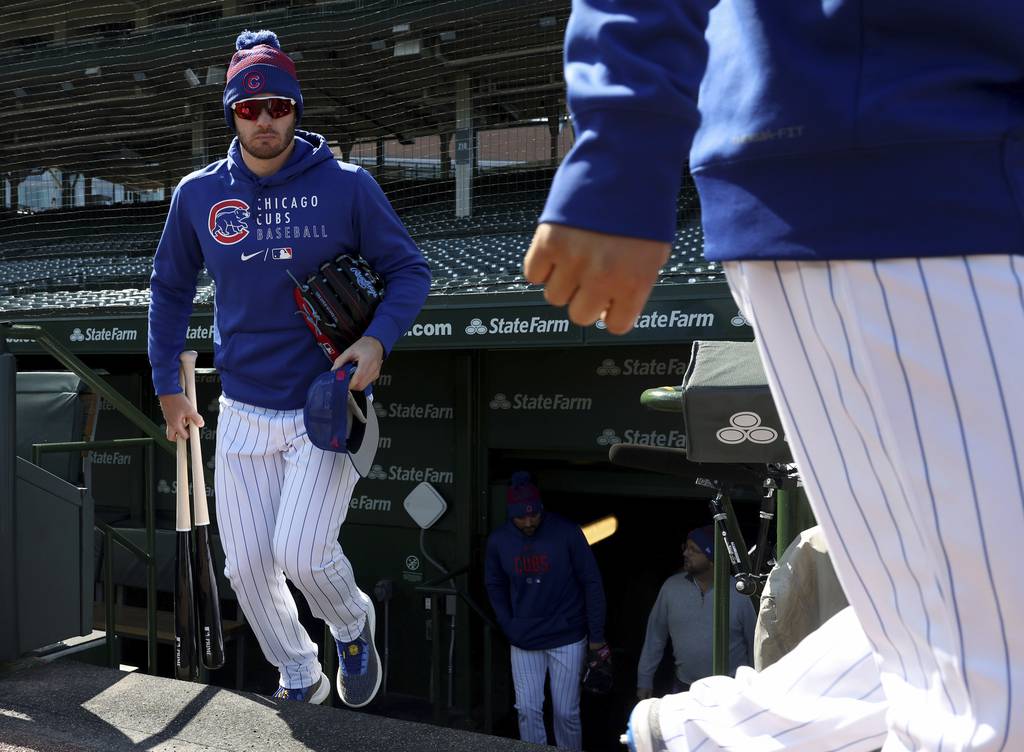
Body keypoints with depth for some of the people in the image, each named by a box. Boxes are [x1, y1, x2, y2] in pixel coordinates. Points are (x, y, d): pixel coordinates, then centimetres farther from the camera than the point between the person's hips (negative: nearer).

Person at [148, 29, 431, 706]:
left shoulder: (346, 185, -7)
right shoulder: (198, 195, 2)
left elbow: (409, 270, -2)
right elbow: (171, 289, 16)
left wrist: (379, 339, -20)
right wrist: (167, 383, 14)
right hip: (243, 414, 4)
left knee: (300, 552, -16)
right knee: (247, 567, 5)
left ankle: (353, 627, 18)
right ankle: (299, 678, 30)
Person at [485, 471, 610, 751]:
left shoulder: (567, 533, -14)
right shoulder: (498, 541, -5)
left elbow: (592, 583, -7)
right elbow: (494, 587, 10)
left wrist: (597, 636, -5)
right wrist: (508, 627, 1)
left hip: (567, 639, -2)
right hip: (524, 642, 3)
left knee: (566, 712, 4)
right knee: (528, 710, 4)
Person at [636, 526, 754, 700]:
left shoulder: (740, 594, -9)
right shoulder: (671, 587, -4)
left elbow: (754, 643, 1)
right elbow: (655, 636, 5)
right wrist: (645, 679, 7)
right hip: (684, 687, 2)